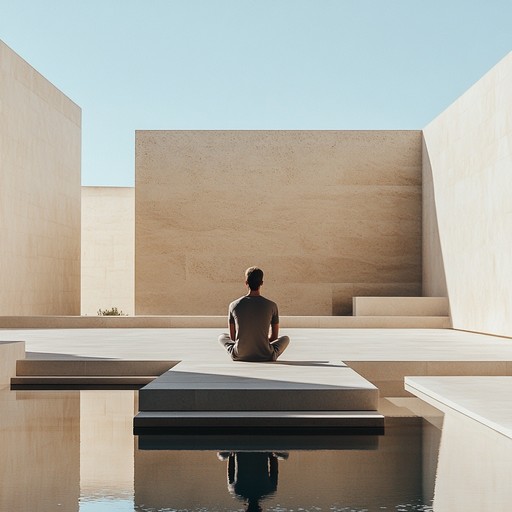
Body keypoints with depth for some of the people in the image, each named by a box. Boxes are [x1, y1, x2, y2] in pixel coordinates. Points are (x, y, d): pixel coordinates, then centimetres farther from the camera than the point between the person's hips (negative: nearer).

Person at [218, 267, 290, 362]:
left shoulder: (234, 305, -6)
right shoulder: (272, 306, -8)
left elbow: (232, 337, 4)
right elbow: (274, 337, 3)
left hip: (239, 356, 0)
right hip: (266, 356, 0)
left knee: (222, 337, 31)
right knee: (285, 338, 29)